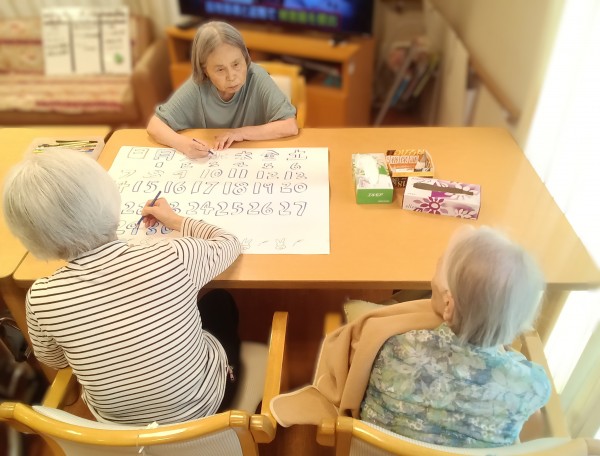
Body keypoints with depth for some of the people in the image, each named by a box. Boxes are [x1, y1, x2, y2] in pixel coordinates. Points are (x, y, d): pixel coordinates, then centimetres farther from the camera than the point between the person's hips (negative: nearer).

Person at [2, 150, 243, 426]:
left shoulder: (40, 299, -24)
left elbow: (55, 361, 0)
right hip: (204, 407, -2)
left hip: (118, 425, 2)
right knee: (220, 300, 24)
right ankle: (232, 370, 47)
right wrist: (177, 222, 10)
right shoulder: (175, 257, -31)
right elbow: (229, 243, -7)